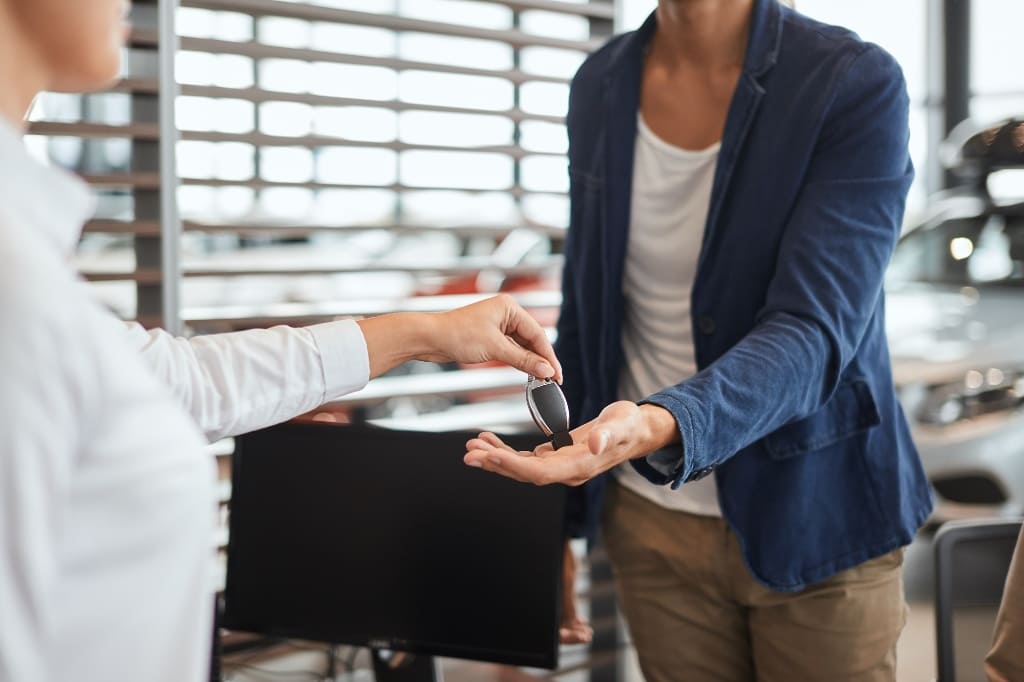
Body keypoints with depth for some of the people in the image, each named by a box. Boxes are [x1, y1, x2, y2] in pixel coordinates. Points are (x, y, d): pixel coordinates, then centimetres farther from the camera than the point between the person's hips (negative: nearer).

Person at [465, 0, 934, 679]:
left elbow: (813, 332, -24)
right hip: (651, 522, 4)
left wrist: (657, 427, -41)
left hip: (815, 520, -3)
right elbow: (585, 310, 8)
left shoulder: (858, 86, -15)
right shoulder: (600, 85, 0)